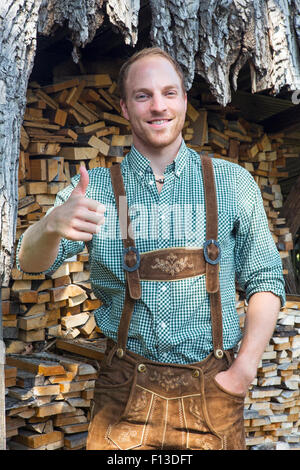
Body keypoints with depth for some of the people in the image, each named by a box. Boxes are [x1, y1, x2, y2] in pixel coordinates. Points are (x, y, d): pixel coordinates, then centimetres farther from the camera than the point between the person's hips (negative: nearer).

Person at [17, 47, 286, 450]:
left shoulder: (232, 183, 1)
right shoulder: (96, 187, 1)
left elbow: (265, 280, 4)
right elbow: (32, 262, -8)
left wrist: (244, 370, -7)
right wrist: (53, 224, -31)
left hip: (213, 389, 0)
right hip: (126, 389, 0)